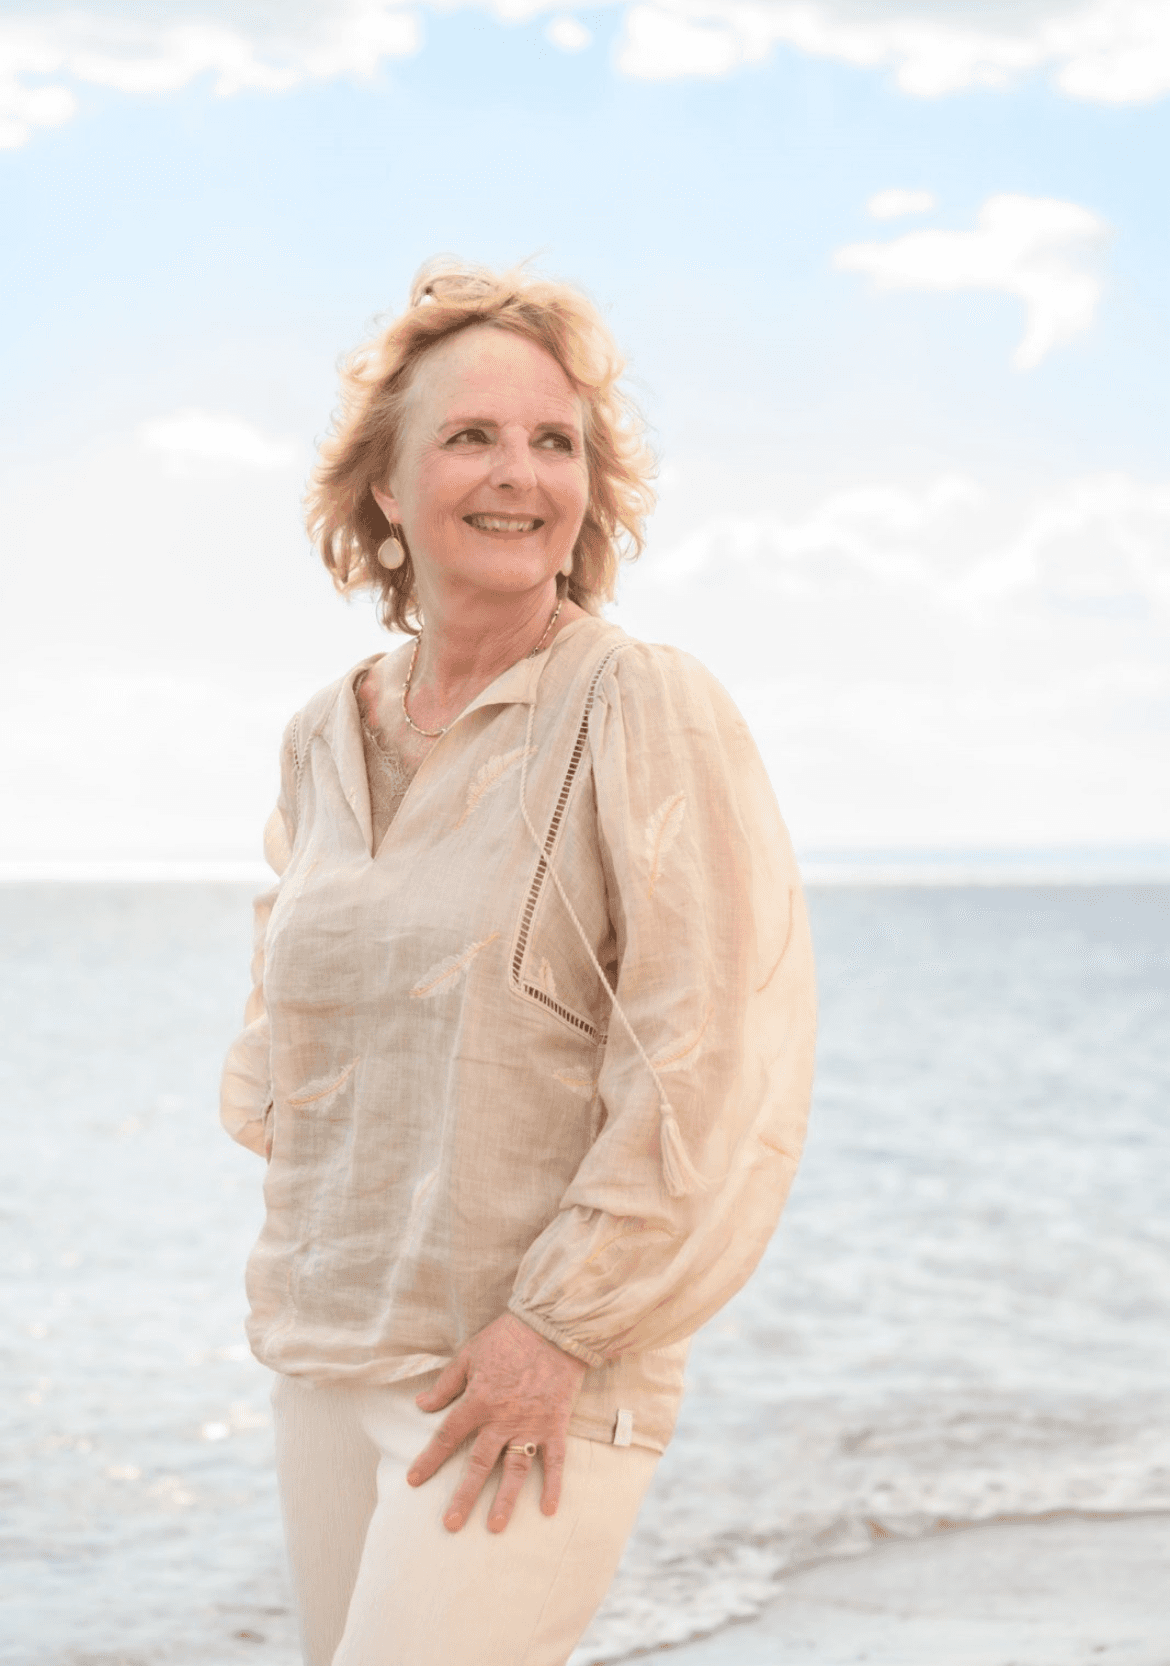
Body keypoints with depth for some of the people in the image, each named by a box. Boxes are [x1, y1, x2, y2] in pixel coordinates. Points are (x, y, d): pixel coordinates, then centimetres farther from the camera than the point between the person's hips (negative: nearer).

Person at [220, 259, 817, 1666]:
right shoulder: (326, 739, 9)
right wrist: (292, 1257, 15)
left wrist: (566, 1324, -15)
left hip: (538, 1377, -6)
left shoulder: (648, 713, -9)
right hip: (327, 1360, 6)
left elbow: (716, 1063, -14)